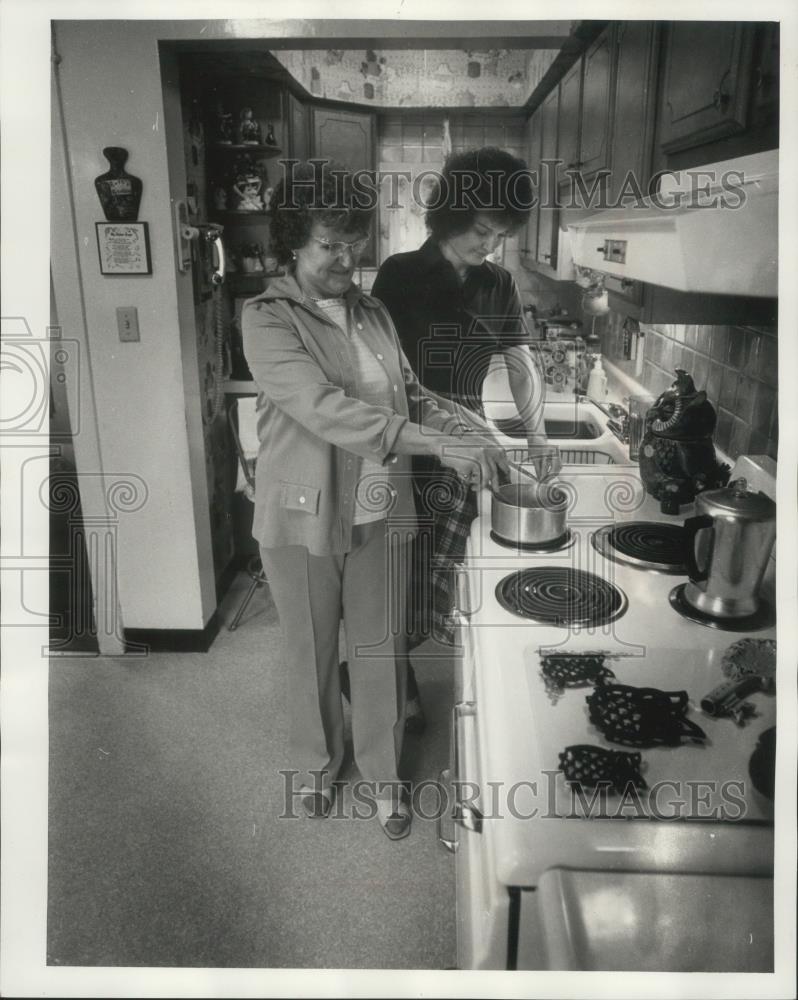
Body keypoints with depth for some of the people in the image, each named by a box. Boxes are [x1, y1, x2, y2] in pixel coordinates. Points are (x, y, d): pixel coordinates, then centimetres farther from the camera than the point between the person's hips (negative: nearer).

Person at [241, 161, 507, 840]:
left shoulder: (372, 313, 5)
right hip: (304, 517, -4)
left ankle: (383, 772, 35)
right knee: (313, 651, 16)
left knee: (381, 648, 14)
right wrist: (436, 444, -33)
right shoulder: (268, 319, -14)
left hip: (380, 512, 4)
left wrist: (470, 438, -8)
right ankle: (319, 760, 42)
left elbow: (410, 394, 10)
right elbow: (325, 409, -27)